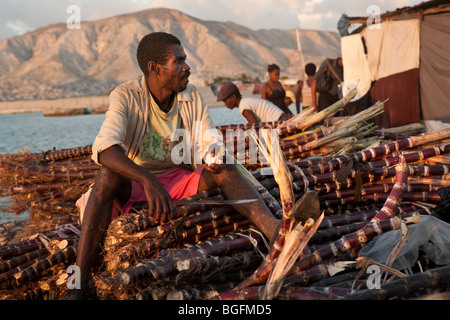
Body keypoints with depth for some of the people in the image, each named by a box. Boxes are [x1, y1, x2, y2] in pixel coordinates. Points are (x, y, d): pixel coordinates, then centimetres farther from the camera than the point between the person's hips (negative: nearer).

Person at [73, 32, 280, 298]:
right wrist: (149, 181, -48)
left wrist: (214, 158, -27)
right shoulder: (126, 96, -16)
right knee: (109, 175, -35)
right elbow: (104, 148, -33)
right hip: (133, 186, -4)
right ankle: (80, 283, -43)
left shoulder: (192, 97, -1)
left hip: (180, 181, 4)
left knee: (225, 170, -20)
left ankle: (274, 230, -43)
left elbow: (208, 148, 0)